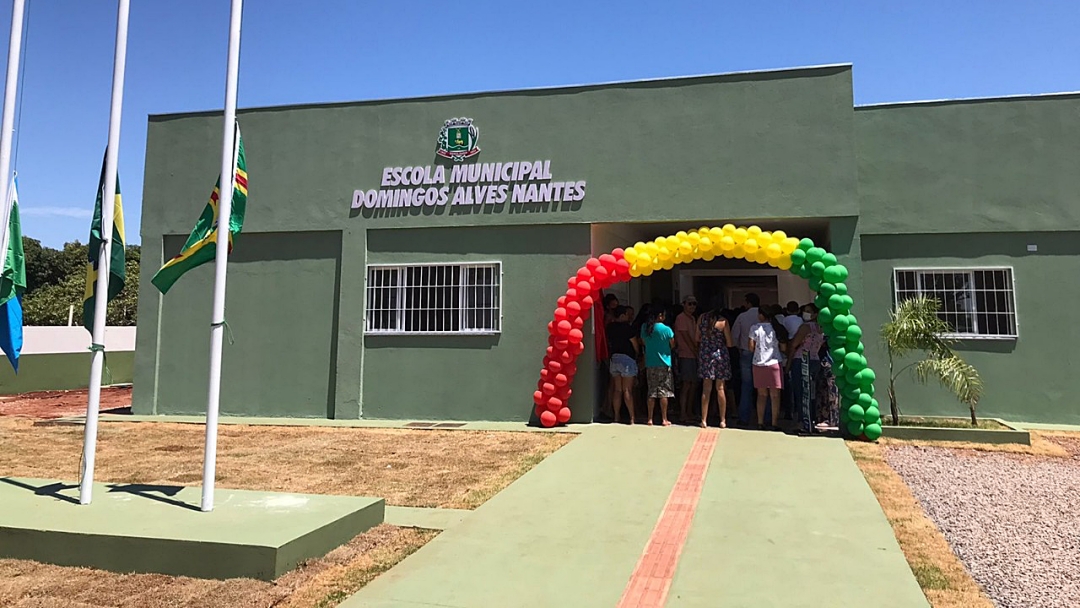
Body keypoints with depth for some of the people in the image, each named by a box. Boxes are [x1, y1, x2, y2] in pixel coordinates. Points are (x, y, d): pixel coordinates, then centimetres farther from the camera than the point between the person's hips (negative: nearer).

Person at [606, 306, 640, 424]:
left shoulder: (610, 327, 8)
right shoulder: (626, 327, -11)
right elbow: (635, 344, -3)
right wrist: (636, 355, 12)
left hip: (614, 358, 6)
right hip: (627, 358, -6)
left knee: (618, 390, 9)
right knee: (627, 390, -6)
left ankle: (616, 417, 9)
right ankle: (632, 418, -4)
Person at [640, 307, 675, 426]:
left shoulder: (644, 328, 0)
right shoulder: (666, 329, -12)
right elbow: (672, 345, 0)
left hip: (650, 364, 4)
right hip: (664, 364, -4)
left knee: (651, 392, 9)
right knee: (664, 392, 4)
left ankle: (650, 419, 10)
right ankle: (664, 419, 7)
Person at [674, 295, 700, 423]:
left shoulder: (693, 319, 19)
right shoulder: (681, 318, -8)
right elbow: (686, 338, -13)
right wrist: (696, 352, -11)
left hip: (694, 356, 9)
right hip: (685, 355, -9)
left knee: (694, 384, 10)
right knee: (686, 384, -9)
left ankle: (688, 412, 18)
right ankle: (682, 414, -5)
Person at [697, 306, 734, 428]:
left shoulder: (702, 318, -3)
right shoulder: (723, 322, -12)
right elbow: (730, 343, -7)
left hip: (705, 354, 2)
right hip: (720, 354, -2)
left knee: (706, 389, 7)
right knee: (720, 388, 8)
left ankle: (704, 420, 8)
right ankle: (723, 420, 13)